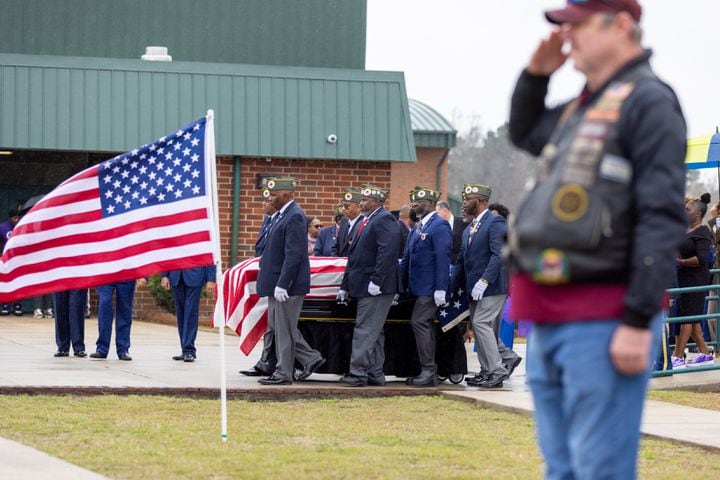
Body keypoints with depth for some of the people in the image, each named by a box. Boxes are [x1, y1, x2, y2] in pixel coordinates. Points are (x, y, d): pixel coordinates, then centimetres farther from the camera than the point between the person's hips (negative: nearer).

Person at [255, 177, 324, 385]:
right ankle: (311, 358, 21)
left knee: (284, 328, -2)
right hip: (277, 281, 10)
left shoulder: (294, 217, -18)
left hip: (287, 283, -10)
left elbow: (293, 254, -23)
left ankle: (283, 373, 6)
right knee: (275, 324, 15)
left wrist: (282, 284, -24)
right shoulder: (283, 214, 13)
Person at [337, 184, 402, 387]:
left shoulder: (384, 220, -12)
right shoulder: (367, 221, 19)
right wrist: (345, 285, 20)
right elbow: (355, 257, 22)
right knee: (374, 332, 12)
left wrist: (376, 281, -25)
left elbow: (388, 252, -23)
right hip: (365, 287, 10)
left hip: (376, 288, -10)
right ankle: (375, 374, 16)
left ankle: (358, 373, -13)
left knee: (366, 331, -11)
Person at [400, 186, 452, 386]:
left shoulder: (439, 226, -11)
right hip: (418, 287, 9)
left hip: (430, 288, -9)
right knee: (425, 325, 11)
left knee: (419, 322, -14)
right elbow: (407, 258, 20)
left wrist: (440, 289, -22)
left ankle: (428, 371, -13)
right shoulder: (417, 227, 17)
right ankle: (429, 372, 15)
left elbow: (443, 258, -17)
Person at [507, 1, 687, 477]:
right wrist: (537, 74, 20)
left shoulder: (648, 102, -8)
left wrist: (638, 323, -22)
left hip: (603, 324, -9)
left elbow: (662, 218, -16)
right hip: (548, 321, 9)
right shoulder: (581, 107, 18)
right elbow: (524, 132, 40)